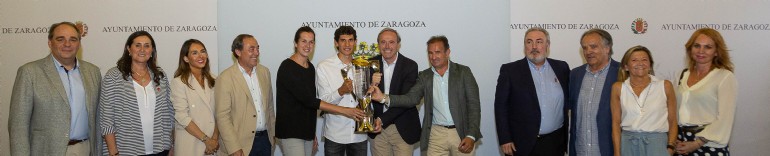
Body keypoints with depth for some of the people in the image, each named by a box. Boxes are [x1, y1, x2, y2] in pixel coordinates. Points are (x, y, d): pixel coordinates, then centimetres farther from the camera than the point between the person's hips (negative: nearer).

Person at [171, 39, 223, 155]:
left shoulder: (212, 80, 8)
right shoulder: (179, 82, -8)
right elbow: (182, 116, -14)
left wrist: (215, 137, -10)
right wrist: (206, 140, -15)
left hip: (213, 143, 4)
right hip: (190, 143, -4)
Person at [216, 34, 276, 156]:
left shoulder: (264, 72, 7)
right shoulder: (225, 78, -10)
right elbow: (222, 116, -12)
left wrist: (273, 132, 13)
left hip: (266, 139, 5)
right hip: (243, 143, -5)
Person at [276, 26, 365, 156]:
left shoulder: (310, 67, 11)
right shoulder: (287, 67, -13)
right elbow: (308, 99, -21)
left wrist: (313, 134, 16)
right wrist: (344, 110, -22)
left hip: (307, 132, 7)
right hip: (290, 133, -7)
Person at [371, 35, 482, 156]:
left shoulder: (463, 72, 0)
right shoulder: (424, 76, 6)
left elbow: (474, 105, -3)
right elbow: (412, 98, -7)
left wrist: (471, 136, -11)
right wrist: (384, 98, -23)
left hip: (462, 133, -1)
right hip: (436, 134, 2)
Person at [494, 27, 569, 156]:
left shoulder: (561, 68, 7)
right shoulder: (510, 70, -2)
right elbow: (500, 106, -4)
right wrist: (505, 140, -8)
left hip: (556, 143, 3)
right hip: (522, 144, -2)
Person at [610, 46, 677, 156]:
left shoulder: (665, 86, 4)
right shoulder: (618, 88, 4)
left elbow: (672, 121, 6)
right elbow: (616, 123, 3)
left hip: (656, 142, 0)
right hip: (627, 143, 1)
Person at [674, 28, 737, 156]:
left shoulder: (725, 77, -7)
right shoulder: (684, 74, 8)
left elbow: (725, 119, -12)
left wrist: (697, 143, -16)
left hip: (709, 145, -4)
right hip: (681, 142, 5)